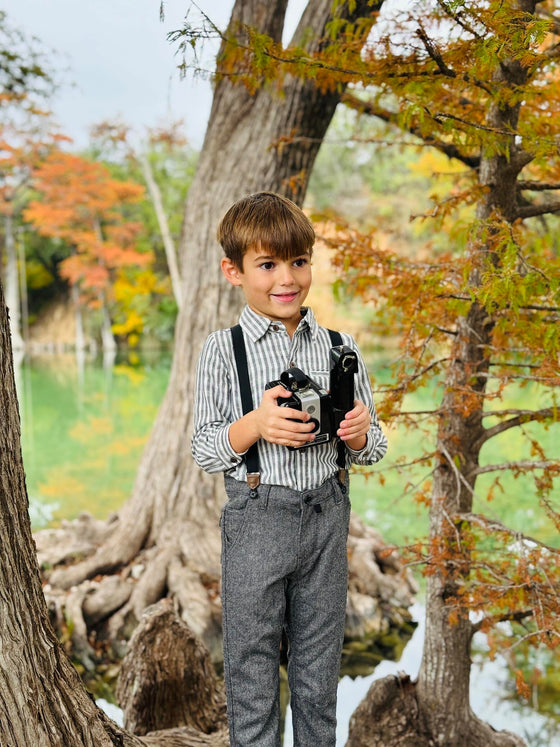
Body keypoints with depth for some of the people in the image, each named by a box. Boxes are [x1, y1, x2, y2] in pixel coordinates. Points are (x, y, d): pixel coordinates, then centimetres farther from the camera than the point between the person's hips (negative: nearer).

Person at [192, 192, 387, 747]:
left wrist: (361, 433, -13)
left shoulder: (340, 346, 4)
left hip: (327, 515, 3)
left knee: (319, 669, 15)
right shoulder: (223, 350, -4)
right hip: (256, 518, -2)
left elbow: (369, 451, 10)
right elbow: (204, 451, -4)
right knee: (252, 666, 9)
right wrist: (257, 423, -21)